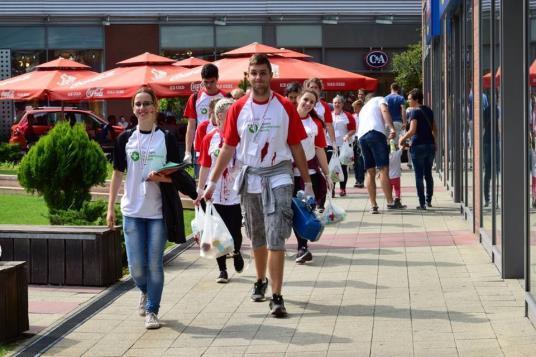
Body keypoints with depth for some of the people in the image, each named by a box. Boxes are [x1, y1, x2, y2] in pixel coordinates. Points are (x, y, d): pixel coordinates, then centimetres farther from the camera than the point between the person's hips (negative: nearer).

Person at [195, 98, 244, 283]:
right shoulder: (210, 138, 0)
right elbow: (205, 166, 7)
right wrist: (200, 191, 8)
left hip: (237, 193, -1)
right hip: (216, 195, 1)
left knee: (235, 231, 3)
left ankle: (237, 252, 36)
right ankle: (222, 269, 16)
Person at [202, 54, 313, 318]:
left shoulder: (285, 107, -4)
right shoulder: (238, 108, 1)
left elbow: (296, 147, 1)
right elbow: (228, 148, 6)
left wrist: (307, 183, 2)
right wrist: (212, 182, 4)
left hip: (278, 176, -3)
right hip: (249, 177, 3)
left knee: (276, 239, -10)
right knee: (257, 237, 16)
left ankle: (277, 297, -10)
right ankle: (261, 281, 38)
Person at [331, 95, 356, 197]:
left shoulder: (348, 116, 2)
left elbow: (353, 130, 0)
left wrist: (348, 135, -17)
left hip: (344, 145, -2)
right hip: (331, 145, 2)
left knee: (343, 167, 3)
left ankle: (342, 189, 10)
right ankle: (331, 188, 1)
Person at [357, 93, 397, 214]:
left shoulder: (363, 108, 38)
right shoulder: (379, 99, 21)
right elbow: (384, 110, -2)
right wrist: (391, 127, -14)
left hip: (361, 136, 6)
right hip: (375, 132, -6)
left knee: (370, 171, 9)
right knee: (383, 168, -9)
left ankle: (373, 205, 6)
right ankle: (390, 202, -13)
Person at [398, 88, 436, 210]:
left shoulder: (414, 112, -11)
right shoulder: (428, 111, 11)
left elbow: (412, 131, -19)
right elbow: (434, 129, 17)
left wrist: (402, 139, -5)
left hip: (418, 146, -6)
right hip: (430, 145, 6)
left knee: (419, 175, 0)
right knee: (428, 174, 17)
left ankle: (422, 203, -1)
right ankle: (428, 200, 23)